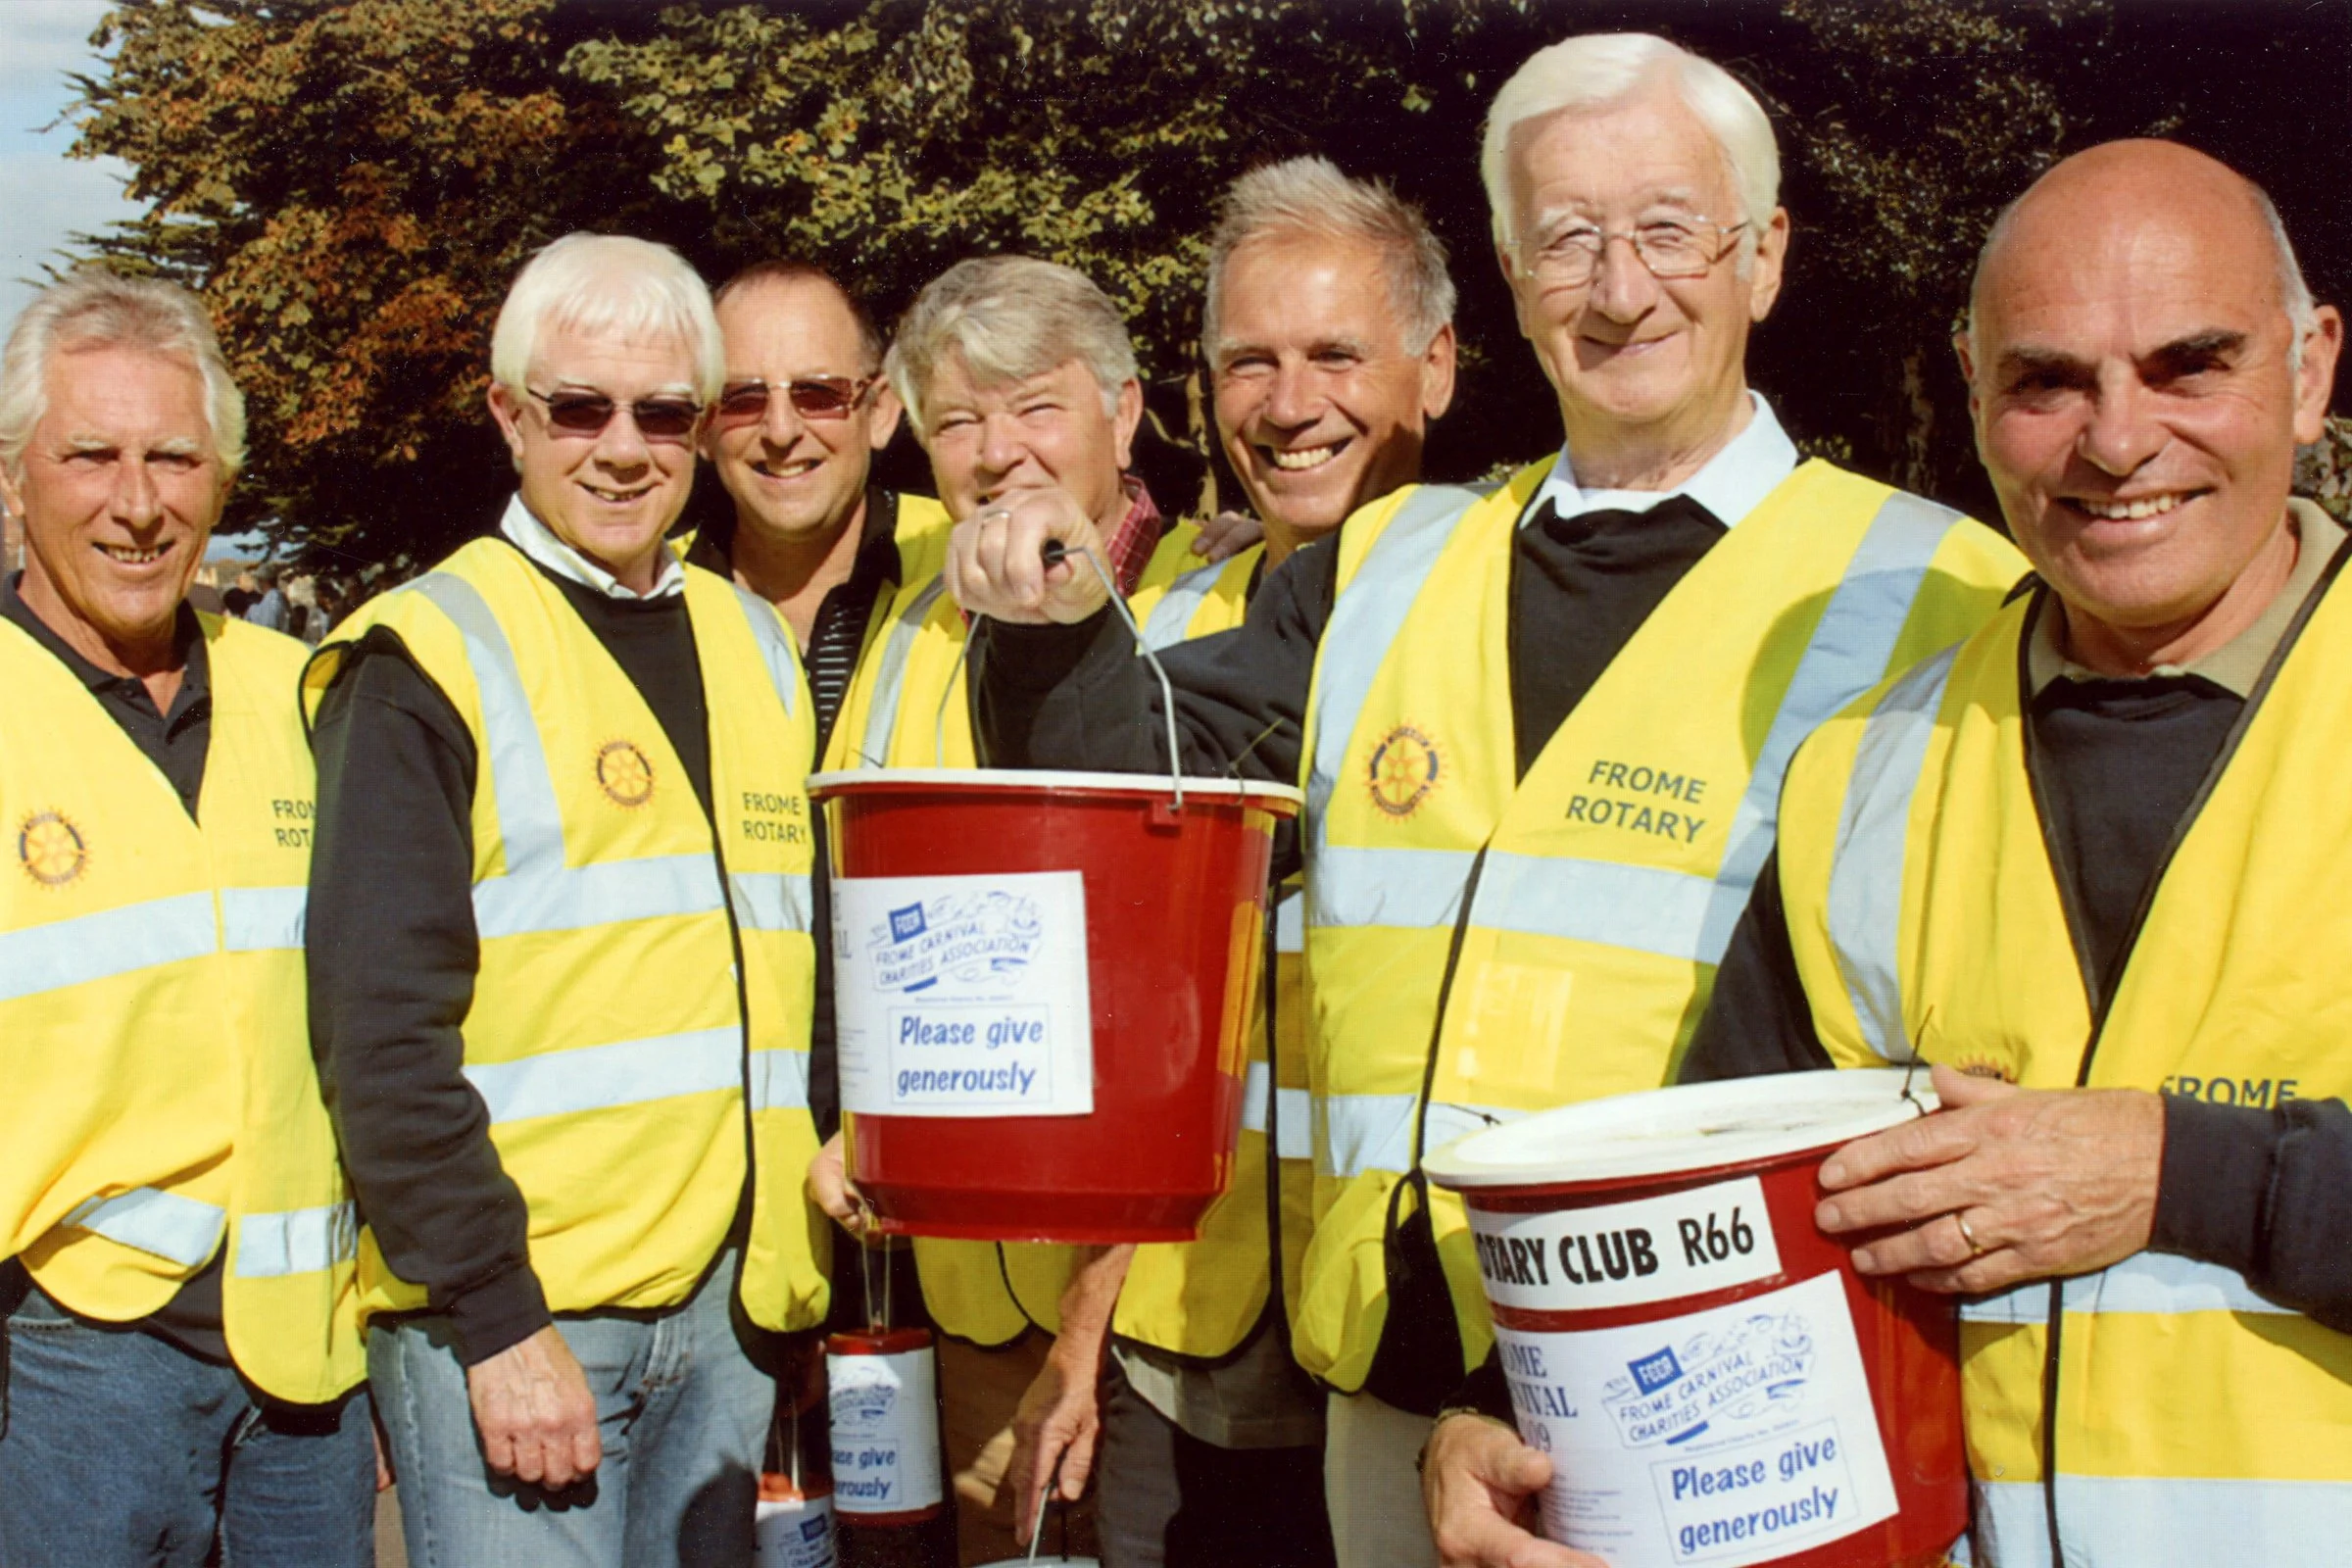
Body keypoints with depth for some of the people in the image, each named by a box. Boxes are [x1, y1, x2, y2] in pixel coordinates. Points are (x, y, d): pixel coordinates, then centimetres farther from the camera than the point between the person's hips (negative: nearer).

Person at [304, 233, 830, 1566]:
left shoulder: (757, 648, 14)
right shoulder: (424, 664, -5)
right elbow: (380, 1030, -11)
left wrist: (812, 1245, 13)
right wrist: (495, 1318, -15)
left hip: (726, 1304, 6)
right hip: (507, 1307, -5)